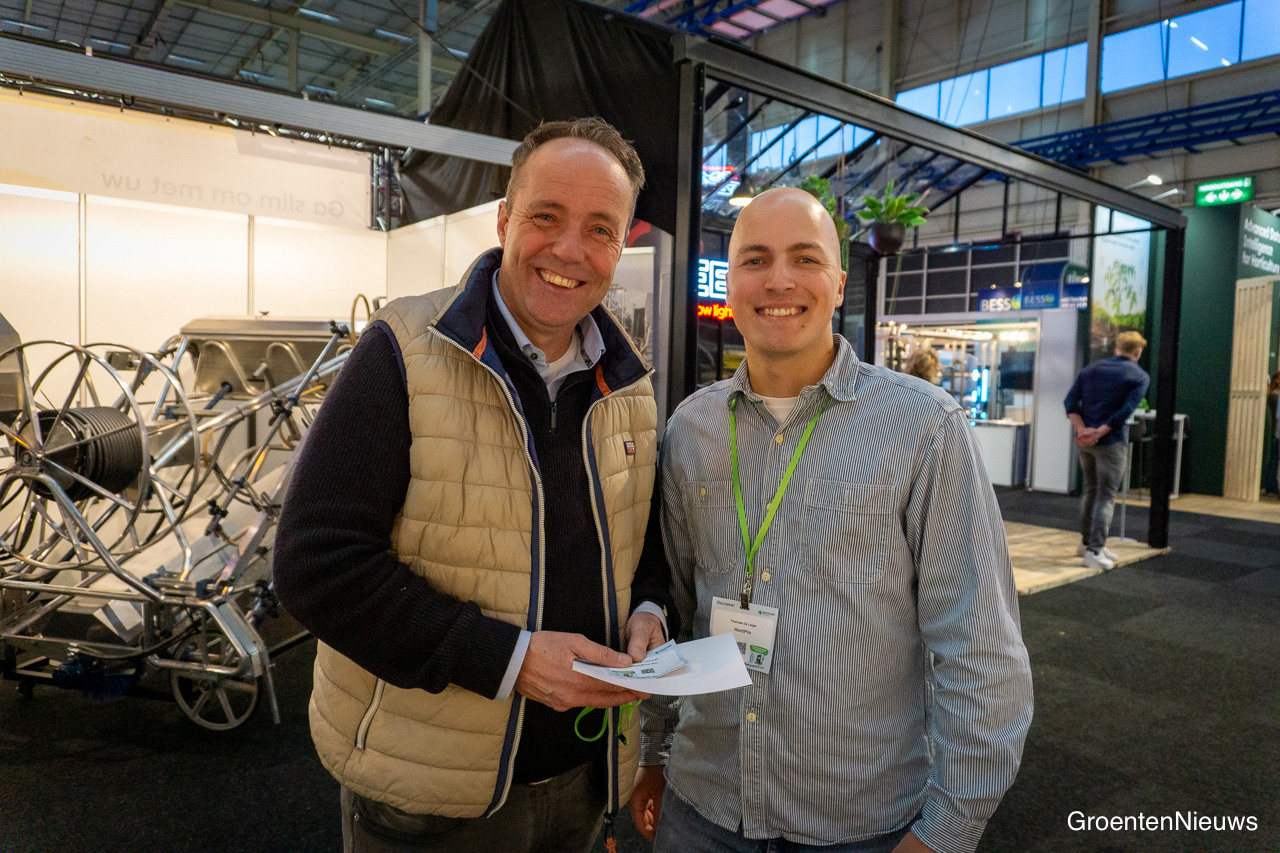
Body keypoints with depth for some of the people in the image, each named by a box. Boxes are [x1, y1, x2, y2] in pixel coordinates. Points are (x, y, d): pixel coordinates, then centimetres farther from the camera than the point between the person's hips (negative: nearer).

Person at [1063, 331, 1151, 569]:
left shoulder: (1092, 369, 10)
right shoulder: (1139, 377, -3)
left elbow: (1070, 402, 0)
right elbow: (1126, 410, -17)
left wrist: (1082, 430, -8)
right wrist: (1099, 433, -15)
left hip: (1084, 440, 5)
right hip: (1111, 442, -5)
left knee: (1090, 489, 19)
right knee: (1106, 497, 0)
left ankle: (1086, 542, 29)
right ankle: (1094, 551, -1)